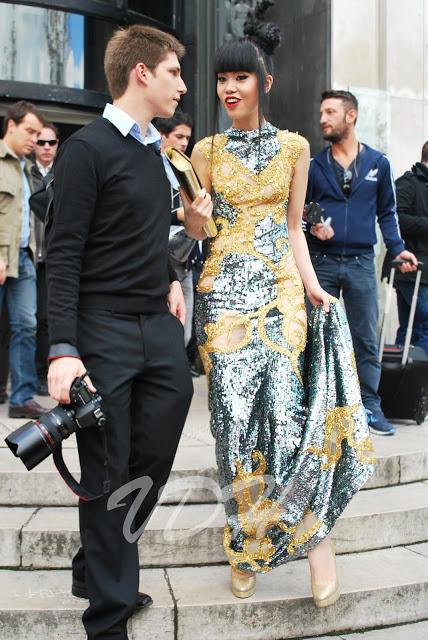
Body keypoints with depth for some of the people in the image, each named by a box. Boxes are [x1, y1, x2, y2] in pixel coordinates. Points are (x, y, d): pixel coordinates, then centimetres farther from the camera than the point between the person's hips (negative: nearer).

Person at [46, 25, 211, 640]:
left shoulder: (156, 151, 15)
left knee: (154, 462, 10)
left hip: (159, 325, 7)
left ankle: (95, 569, 33)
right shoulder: (87, 148, -8)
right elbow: (64, 254, -13)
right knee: (108, 476, 2)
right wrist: (63, 350, -20)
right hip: (103, 329, -7)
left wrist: (169, 279, 6)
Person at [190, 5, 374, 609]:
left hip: (281, 287, 0)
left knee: (284, 406, -12)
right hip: (224, 288, 1)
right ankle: (246, 542, 13)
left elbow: (293, 226, 10)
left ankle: (311, 531, 6)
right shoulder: (207, 151, 9)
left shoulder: (293, 146, 9)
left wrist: (312, 285, 0)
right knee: (234, 413, -4)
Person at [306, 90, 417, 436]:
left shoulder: (378, 163, 5)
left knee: (366, 339, 4)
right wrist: (312, 226, -11)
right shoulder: (314, 165, 5)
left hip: (361, 263, 0)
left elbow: (387, 212, 11)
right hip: (321, 261, 0)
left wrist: (398, 248, 0)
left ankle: (370, 407, 12)